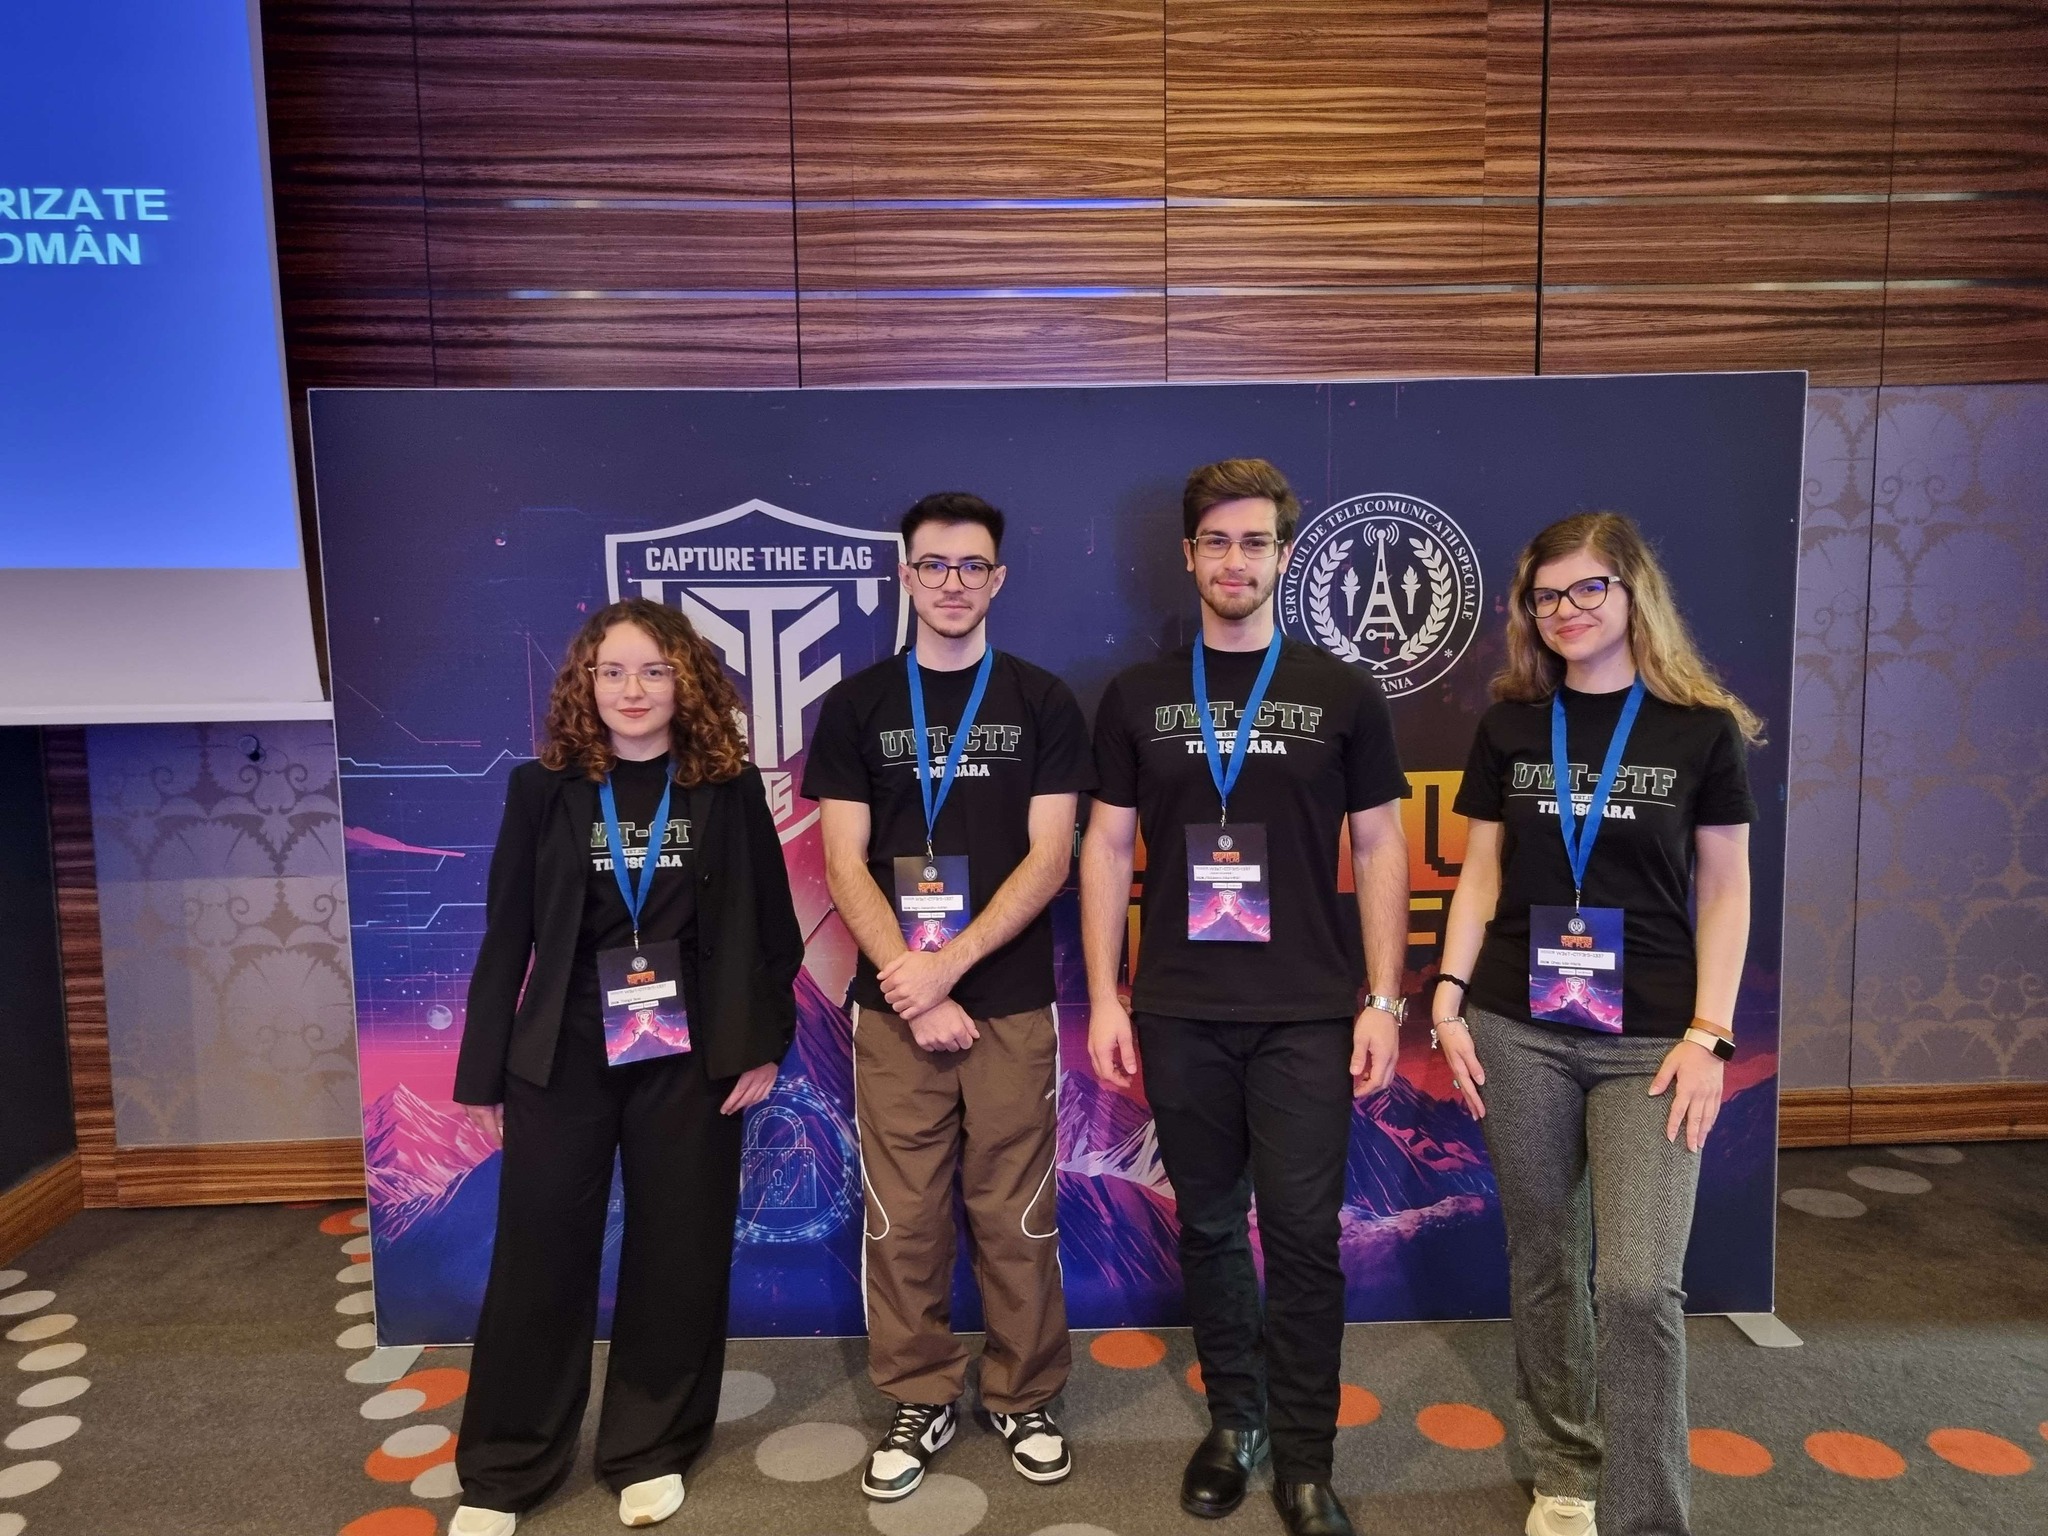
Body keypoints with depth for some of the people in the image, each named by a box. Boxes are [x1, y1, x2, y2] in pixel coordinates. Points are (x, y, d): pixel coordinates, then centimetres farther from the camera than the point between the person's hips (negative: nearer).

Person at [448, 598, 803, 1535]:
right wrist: (483, 1072, 2)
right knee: (539, 1256, 7)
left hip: (690, 1059, 0)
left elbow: (770, 926, 2)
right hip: (564, 1057, 0)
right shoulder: (543, 788, -1)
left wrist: (764, 1042, -4)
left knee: (678, 1255, 10)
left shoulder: (729, 789, -2)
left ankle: (651, 1451, 30)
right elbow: (506, 936, 1)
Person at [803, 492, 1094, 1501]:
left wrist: (950, 962, -13)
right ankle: (920, 1401, 27)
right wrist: (913, 986, -10)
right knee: (902, 1220, 8)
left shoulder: (1043, 703, 3)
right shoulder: (856, 706, 5)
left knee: (1015, 1217, 7)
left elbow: (1048, 859, -4)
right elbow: (846, 866, 0)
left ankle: (1024, 1398, 27)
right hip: (893, 1005, 1)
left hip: (1012, 1002, 0)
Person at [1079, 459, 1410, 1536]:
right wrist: (1104, 997, 0)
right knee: (1208, 1226, 12)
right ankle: (1234, 1422, 31)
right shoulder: (1137, 697, 5)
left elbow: (1379, 849, 3)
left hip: (1308, 1013, -1)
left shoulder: (1342, 694, 2)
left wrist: (1383, 1000, -3)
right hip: (1179, 1013, 2)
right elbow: (1107, 848, 6)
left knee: (1303, 1234, 2)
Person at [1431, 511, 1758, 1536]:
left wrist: (1708, 1035, -6)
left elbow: (1725, 891, 1)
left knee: (1639, 1282, -9)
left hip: (1650, 1040, -2)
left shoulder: (1701, 728, 0)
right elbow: (1482, 874, 8)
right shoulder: (1510, 724, 5)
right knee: (1542, 1264, 12)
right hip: (1518, 1032, 2)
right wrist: (1447, 997, -1)